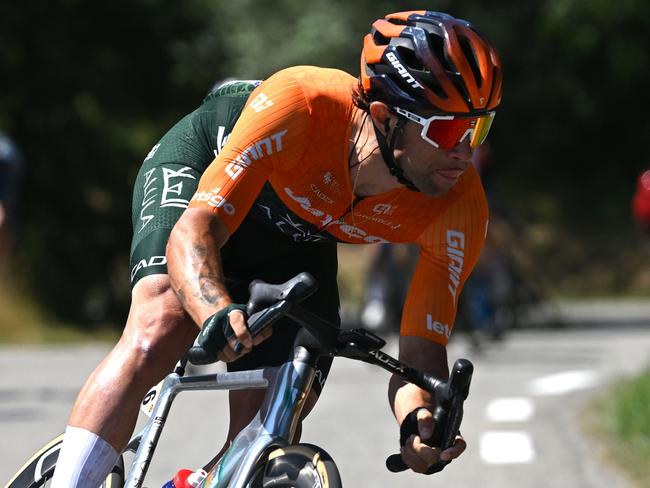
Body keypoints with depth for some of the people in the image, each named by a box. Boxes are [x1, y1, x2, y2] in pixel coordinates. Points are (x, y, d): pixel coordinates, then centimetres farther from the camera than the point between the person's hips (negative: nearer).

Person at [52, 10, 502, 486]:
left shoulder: (460, 208, -32)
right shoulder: (301, 106, -42)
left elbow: (420, 353, -28)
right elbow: (195, 230, -44)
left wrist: (422, 419, -51)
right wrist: (217, 312, -64)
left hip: (298, 244, 3)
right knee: (158, 333, -30)